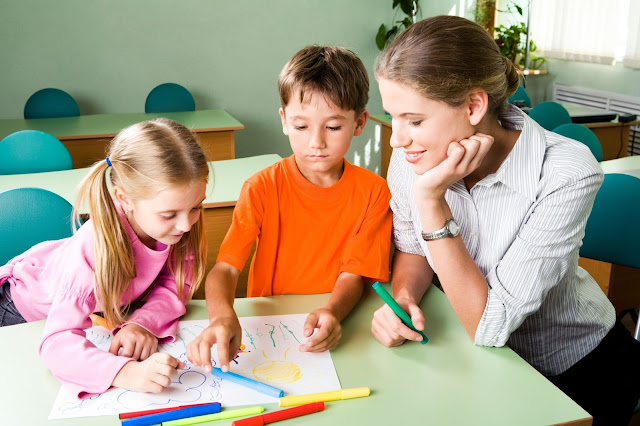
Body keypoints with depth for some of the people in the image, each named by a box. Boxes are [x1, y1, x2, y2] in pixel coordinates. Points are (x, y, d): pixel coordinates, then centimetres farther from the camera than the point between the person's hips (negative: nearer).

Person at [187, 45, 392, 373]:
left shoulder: (373, 192, -4)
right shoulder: (263, 187, -6)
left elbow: (353, 275, -6)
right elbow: (224, 268, -13)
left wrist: (331, 312, -29)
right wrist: (222, 316, -35)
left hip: (338, 328, 0)